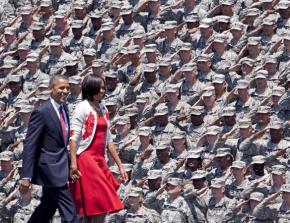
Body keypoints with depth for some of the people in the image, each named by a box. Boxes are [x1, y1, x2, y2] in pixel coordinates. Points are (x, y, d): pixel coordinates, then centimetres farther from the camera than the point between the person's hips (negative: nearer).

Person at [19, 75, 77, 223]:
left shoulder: (64, 109, 11)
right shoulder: (41, 112, -15)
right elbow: (30, 145, -17)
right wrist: (26, 176, -22)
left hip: (60, 167, 9)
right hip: (50, 168, -9)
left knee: (47, 209, 15)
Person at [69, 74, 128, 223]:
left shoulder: (103, 110, 15)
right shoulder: (82, 109, -7)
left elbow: (108, 141, 19)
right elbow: (73, 138, -13)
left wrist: (120, 165, 16)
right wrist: (73, 163, -24)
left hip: (99, 161, 7)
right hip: (85, 159, -7)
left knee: (92, 208, 8)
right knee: (100, 205, -11)